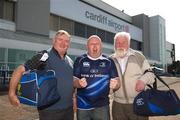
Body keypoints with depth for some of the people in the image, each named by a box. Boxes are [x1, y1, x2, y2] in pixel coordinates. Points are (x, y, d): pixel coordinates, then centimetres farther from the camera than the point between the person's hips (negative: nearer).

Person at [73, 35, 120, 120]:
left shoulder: (108, 61, 2)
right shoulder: (80, 60, 1)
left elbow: (117, 81, 3)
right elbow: (73, 80, 2)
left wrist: (115, 84, -20)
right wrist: (79, 83, -19)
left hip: (102, 106, 0)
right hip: (83, 106, 0)